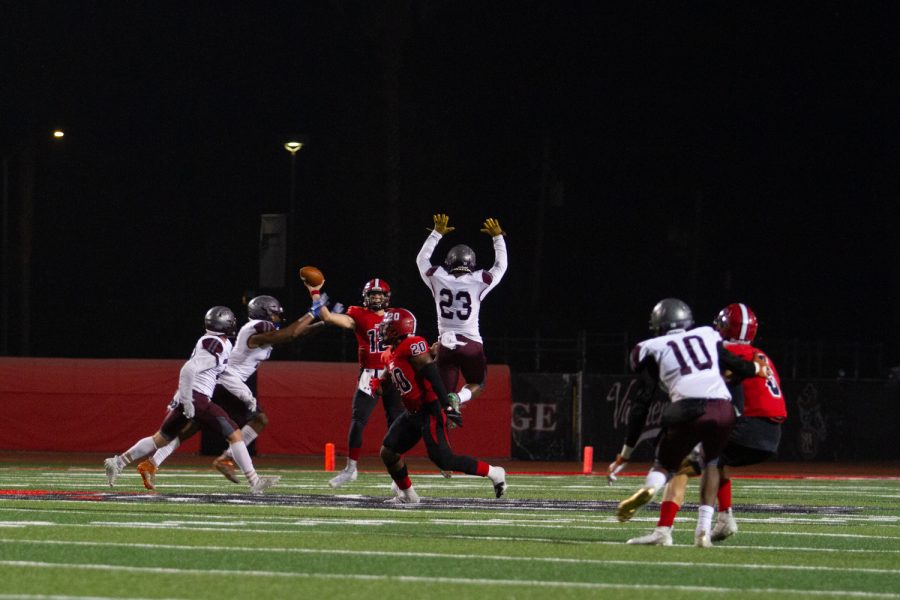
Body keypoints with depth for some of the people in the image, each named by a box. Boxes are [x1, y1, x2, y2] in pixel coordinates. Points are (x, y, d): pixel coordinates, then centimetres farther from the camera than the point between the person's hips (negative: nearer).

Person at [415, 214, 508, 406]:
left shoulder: (438, 279, 0)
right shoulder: (478, 281, -4)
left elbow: (422, 259, 21)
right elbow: (500, 266, 14)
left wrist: (437, 233, 28)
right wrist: (497, 237, 26)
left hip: (446, 344, 2)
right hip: (471, 344, -2)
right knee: (477, 385, 19)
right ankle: (459, 398, -14)